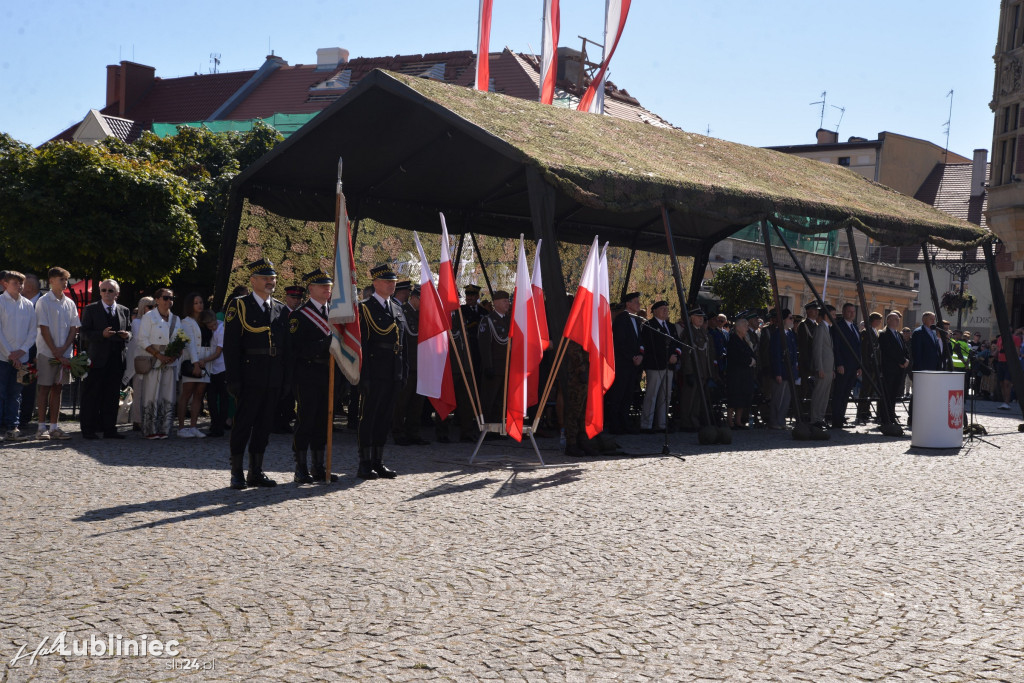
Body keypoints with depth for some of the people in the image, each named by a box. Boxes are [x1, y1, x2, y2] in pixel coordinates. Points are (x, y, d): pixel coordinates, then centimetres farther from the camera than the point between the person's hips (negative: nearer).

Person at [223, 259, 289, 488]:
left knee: (264, 425, 9)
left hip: (273, 381, 5)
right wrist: (234, 380, -13)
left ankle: (256, 472, 17)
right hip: (249, 379, -5)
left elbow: (287, 346, 15)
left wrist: (285, 379, 8)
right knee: (243, 424, -1)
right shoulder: (239, 306, -2)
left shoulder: (282, 310, 13)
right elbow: (230, 346, -6)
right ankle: (237, 473, 7)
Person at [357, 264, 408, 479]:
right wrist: (364, 375, -15)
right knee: (368, 417, -2)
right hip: (374, 373, -7)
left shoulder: (397, 308, 15)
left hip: (393, 374, 7)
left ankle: (378, 462, 18)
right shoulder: (365, 308, -6)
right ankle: (365, 464, 2)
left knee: (385, 417, 11)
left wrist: (404, 370, 12)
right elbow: (361, 343, -10)